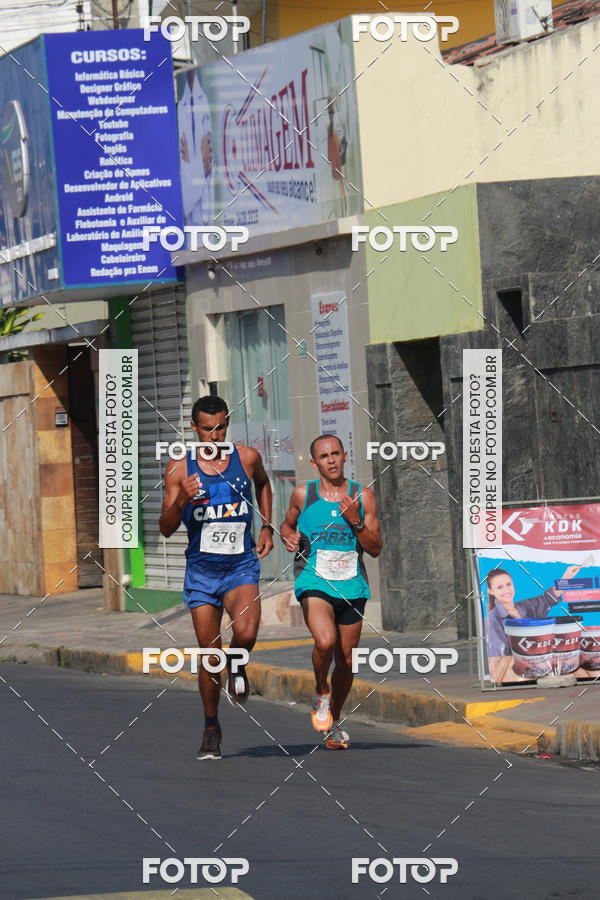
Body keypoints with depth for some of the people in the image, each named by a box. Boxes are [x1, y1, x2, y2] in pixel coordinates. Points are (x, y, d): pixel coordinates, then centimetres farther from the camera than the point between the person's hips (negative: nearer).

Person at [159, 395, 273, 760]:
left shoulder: (247, 458, 0)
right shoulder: (180, 469, -3)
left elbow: (263, 484, 25)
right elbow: (166, 528, -2)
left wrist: (267, 527, 15)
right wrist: (182, 501, -21)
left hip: (241, 568, -1)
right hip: (201, 570, 1)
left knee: (246, 634, -27)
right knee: (209, 656, 3)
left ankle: (237, 667, 8)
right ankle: (211, 728, 22)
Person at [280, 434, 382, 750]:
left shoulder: (363, 496, 1)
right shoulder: (303, 495, 0)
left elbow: (375, 549, 1)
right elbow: (287, 525, 19)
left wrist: (356, 522, -15)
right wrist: (289, 538, -4)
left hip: (352, 588, 2)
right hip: (313, 583, -2)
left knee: (345, 661, 8)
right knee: (325, 642, -29)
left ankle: (334, 723, 32)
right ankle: (321, 694, 1)